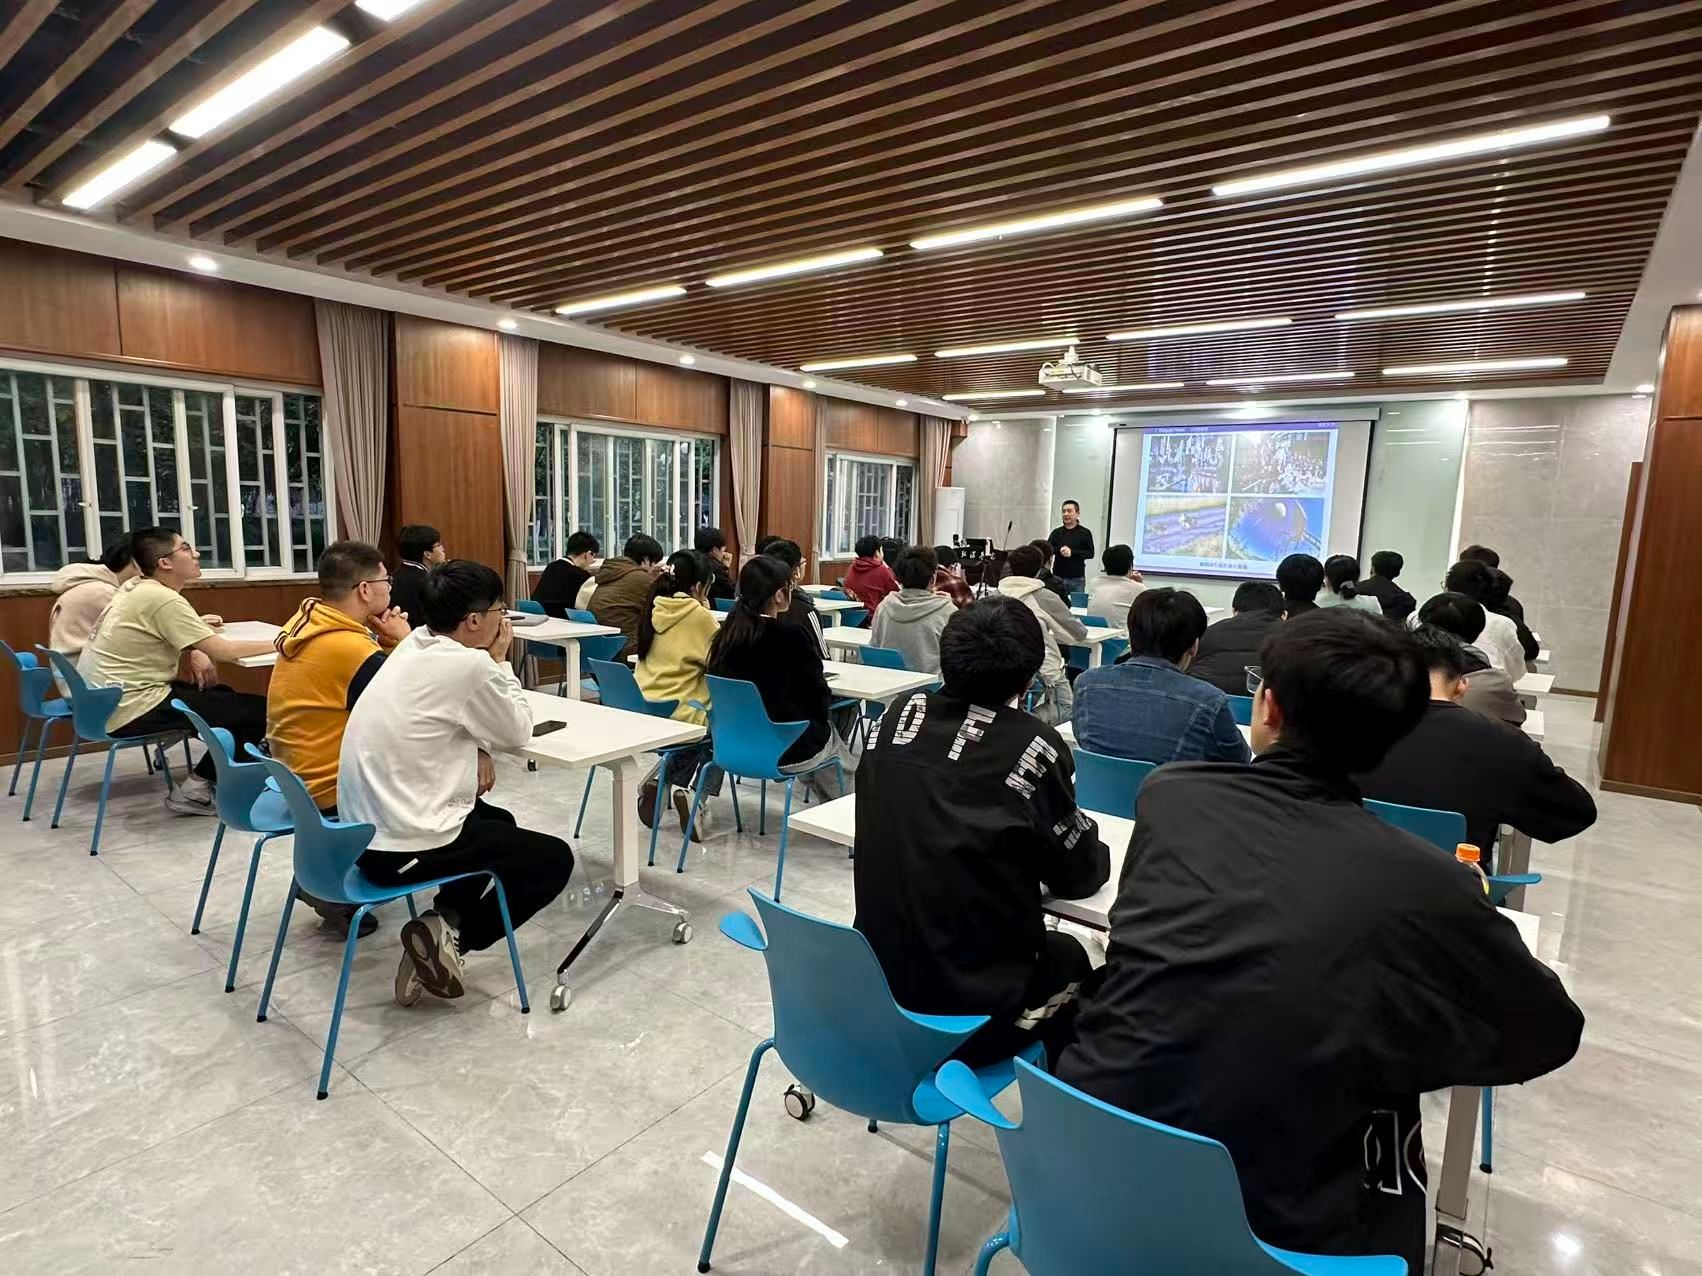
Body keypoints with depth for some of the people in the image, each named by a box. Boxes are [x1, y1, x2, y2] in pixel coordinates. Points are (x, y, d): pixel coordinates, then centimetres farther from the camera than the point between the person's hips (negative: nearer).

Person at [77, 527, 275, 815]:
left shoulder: (135, 587, 7)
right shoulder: (163, 599, -20)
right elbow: (223, 652, -22)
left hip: (107, 701, 10)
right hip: (132, 710, -10)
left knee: (223, 696, 24)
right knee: (257, 710, -10)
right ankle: (196, 789, 1)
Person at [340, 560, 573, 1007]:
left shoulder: (413, 646, 5)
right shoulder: (469, 665, -20)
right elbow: (517, 732, -5)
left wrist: (476, 749, 0)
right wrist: (500, 661, 3)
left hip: (364, 832, 9)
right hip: (405, 845, -9)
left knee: (498, 823, 30)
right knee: (555, 859, 6)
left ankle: (445, 922, 16)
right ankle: (448, 934, -1)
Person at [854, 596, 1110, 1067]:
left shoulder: (901, 714, -5)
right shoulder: (1033, 745, -17)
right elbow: (1080, 876, -3)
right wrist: (1090, 843, 18)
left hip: (875, 974, 4)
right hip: (972, 998, -4)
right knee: (1072, 957, 25)